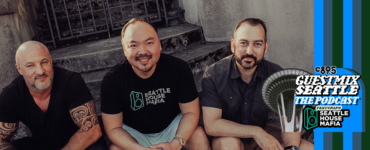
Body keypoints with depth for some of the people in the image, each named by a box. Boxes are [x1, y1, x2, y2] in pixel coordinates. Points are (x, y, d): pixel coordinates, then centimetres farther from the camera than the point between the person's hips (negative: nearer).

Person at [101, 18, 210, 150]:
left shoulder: (179, 68, -18)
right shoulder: (111, 80, -20)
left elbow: (191, 112, -11)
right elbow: (113, 128, -15)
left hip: (172, 126, 1)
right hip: (132, 133, 0)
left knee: (200, 137, -24)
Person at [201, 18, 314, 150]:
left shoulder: (275, 74, -11)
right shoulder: (213, 75, -21)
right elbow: (211, 125, -26)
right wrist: (256, 131, -30)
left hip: (261, 133, 4)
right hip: (227, 136, -3)